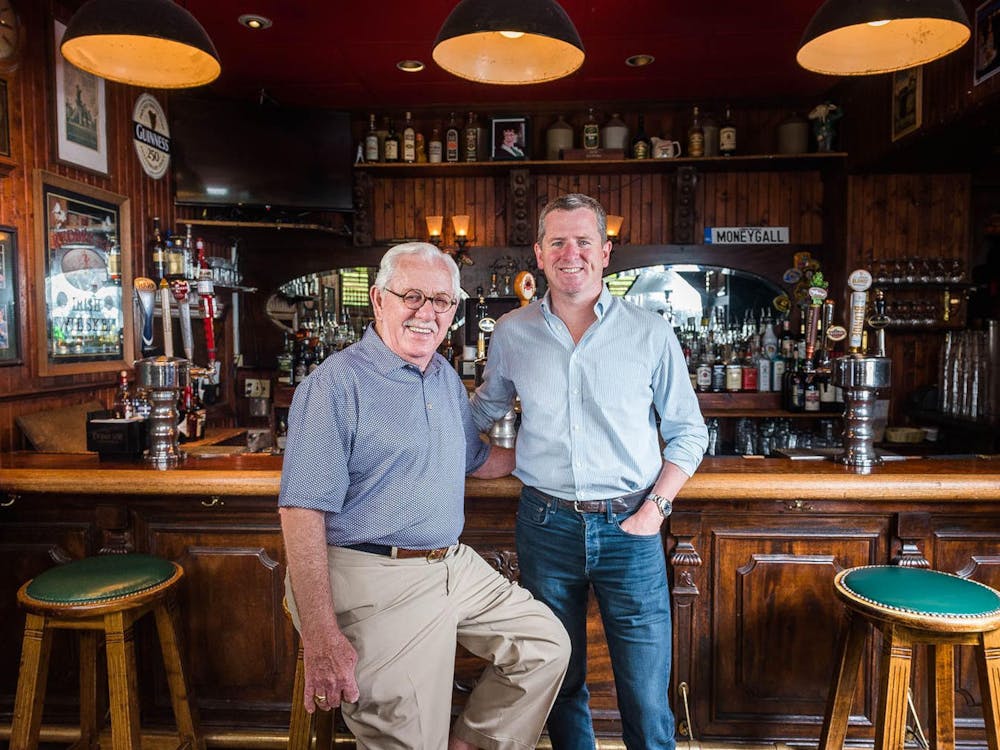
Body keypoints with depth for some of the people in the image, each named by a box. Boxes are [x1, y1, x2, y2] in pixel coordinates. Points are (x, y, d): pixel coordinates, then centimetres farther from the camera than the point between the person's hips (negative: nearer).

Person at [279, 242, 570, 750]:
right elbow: (303, 513, -19)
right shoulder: (337, 384, -13)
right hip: (375, 581, -8)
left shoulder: (447, 379, 12)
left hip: (456, 568, 8)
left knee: (546, 645, 10)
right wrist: (321, 638, -23)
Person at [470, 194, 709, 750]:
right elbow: (485, 407, 20)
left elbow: (688, 432, 5)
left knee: (647, 694, 6)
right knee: (559, 679, 17)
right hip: (546, 526, 2)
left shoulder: (651, 333, -2)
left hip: (630, 527, -1)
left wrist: (655, 507, -5)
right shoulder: (512, 333, 2)